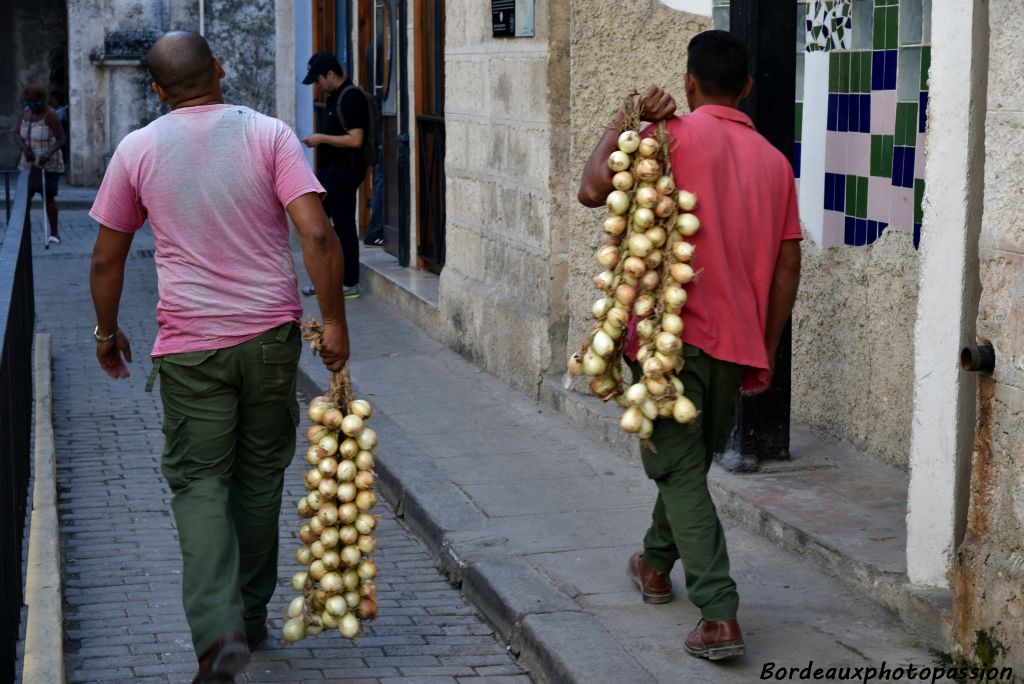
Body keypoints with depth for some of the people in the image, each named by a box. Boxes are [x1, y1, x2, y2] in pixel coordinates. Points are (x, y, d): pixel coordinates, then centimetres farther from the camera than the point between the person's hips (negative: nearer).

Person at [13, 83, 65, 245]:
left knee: (48, 197, -5)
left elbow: (61, 140, -18)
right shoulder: (26, 111, 5)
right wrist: (25, 148, -17)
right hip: (29, 163, 6)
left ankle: (54, 233, 8)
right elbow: (16, 134, 2)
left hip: (48, 164, -6)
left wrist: (48, 154, -33)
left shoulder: (50, 115, -15)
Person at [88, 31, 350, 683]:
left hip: (190, 345, -1)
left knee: (199, 483, 3)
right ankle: (252, 614, 28)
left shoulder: (138, 149, 0)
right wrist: (334, 321, -6)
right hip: (271, 334, 1)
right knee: (260, 475, 16)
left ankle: (218, 630, -14)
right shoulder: (269, 135, -4)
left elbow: (107, 258, 7)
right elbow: (317, 234, -14)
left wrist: (108, 331, 21)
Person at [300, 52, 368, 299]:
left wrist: (322, 138, -18)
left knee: (344, 227, -3)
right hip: (329, 171, 10)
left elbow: (355, 140, -24)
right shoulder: (335, 97, 13)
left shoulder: (351, 98, -17)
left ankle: (351, 285, 5)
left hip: (344, 173, -10)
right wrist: (319, 141, 10)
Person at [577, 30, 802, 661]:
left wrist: (624, 123, -5)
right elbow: (787, 264, 7)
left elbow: (594, 190, -19)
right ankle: (657, 564, 44)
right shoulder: (774, 161, 8)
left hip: (672, 332, -5)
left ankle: (720, 614, -12)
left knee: (680, 470, -2)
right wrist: (766, 352, 15)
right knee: (693, 460, 24)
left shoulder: (676, 134, -8)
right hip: (737, 343, 6)